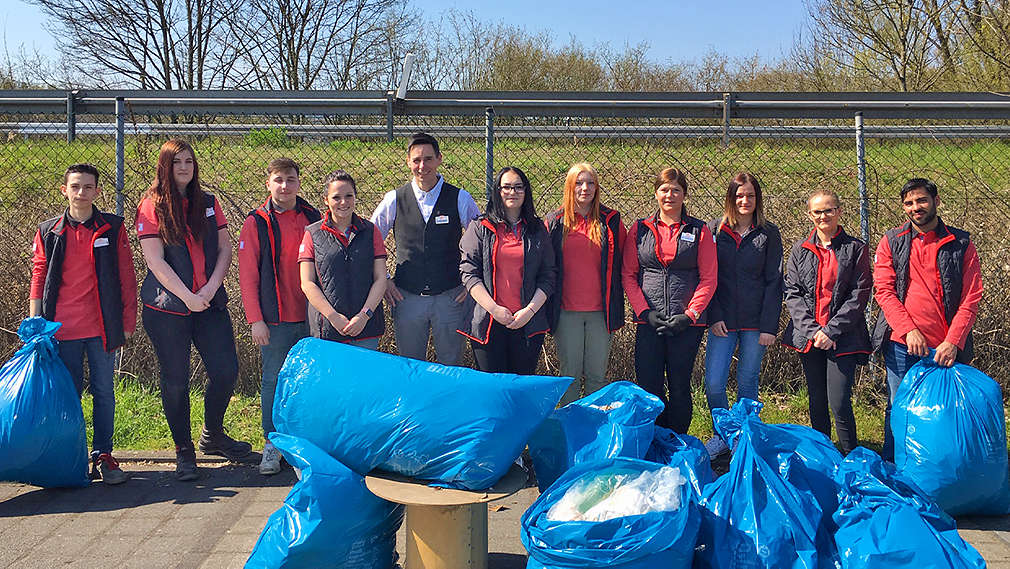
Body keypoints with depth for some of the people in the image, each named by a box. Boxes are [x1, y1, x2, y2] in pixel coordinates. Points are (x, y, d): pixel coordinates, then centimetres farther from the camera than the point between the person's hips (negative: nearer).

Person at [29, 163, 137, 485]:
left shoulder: (112, 228, 3)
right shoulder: (48, 232, 6)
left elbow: (126, 277, 4)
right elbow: (39, 279, 8)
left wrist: (127, 322, 1)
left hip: (102, 327, -1)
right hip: (63, 327, 1)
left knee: (103, 392, 5)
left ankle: (103, 455, 15)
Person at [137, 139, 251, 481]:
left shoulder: (208, 204, 10)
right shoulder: (152, 207, -2)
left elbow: (225, 250, 6)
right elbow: (156, 261, -9)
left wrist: (210, 289, -8)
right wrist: (188, 297, -15)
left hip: (210, 303, 4)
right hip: (167, 307, -3)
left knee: (226, 370, 0)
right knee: (176, 380, 3)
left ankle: (212, 436, 25)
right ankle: (184, 452, 18)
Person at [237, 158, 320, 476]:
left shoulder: (312, 218, 8)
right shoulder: (256, 222, 0)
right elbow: (248, 275, -1)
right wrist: (255, 319, -7)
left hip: (310, 317, 2)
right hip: (274, 318, -2)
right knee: (273, 381, 4)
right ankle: (272, 445, 15)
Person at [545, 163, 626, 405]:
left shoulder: (610, 220, 4)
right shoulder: (555, 221, 4)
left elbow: (621, 262, 9)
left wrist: (615, 307, 4)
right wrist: (547, 307, 3)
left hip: (600, 311, 0)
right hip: (566, 311, 0)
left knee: (597, 376, 7)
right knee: (570, 375, 7)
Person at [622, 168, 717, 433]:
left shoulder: (699, 230, 5)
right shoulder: (639, 229, 9)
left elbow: (709, 278, 2)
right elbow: (628, 274, 5)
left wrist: (690, 314, -9)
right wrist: (644, 311, -6)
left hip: (687, 322, -1)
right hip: (648, 321, 1)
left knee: (679, 387, 5)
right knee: (648, 386, 1)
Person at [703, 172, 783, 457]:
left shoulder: (768, 234, 3)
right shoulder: (714, 230, 4)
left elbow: (774, 282, 0)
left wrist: (769, 326, -6)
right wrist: (714, 316, -6)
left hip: (755, 322, -1)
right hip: (722, 321, 1)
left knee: (747, 383, 7)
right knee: (713, 383, -4)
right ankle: (723, 434, 18)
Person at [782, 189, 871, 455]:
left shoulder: (855, 248, 1)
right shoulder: (800, 249, 8)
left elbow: (859, 296, -5)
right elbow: (792, 293, 3)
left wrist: (831, 331, -12)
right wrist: (813, 330, -9)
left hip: (843, 338, -3)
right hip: (808, 336, 3)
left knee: (840, 403, -8)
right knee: (817, 402, 12)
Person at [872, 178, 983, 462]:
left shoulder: (960, 243, 4)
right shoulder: (891, 242, 6)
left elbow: (972, 297, -1)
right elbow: (884, 291, -2)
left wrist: (953, 342, -12)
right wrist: (909, 330, -15)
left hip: (946, 348, 0)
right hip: (901, 345, 0)